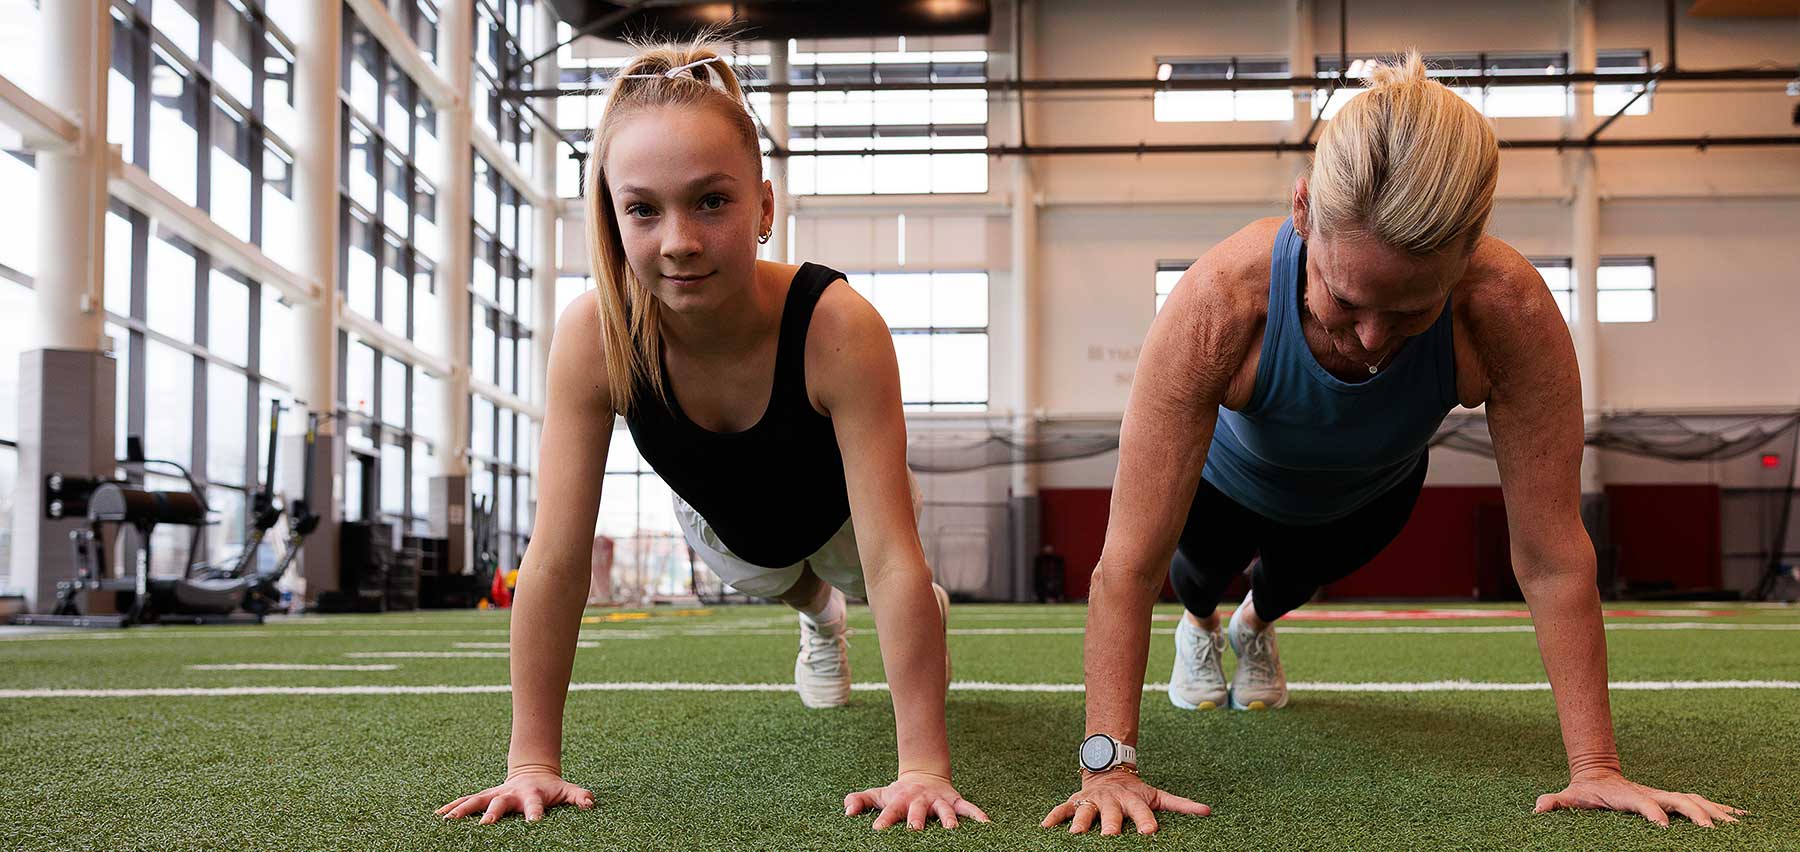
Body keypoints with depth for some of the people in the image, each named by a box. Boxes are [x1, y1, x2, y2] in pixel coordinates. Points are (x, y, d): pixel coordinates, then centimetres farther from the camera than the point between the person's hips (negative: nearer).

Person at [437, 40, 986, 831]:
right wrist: (532, 761, -32)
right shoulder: (594, 335, -38)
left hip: (838, 510, -2)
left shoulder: (838, 328, -45)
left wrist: (924, 767, -46)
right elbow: (556, 560, -34)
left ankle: (925, 613, 55)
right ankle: (820, 617, 65)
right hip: (719, 519, 3)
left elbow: (889, 558, -44)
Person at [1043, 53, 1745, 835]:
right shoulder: (1220, 304, -48)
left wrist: (1597, 768, -34)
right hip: (1228, 480, -2)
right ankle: (1200, 625, 58)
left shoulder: (1508, 310, -44)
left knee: (1304, 569, 29)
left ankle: (1256, 626, 66)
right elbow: (1128, 564, -44)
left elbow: (1552, 556, -36)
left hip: (1370, 493, 3)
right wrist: (1108, 766, -46)